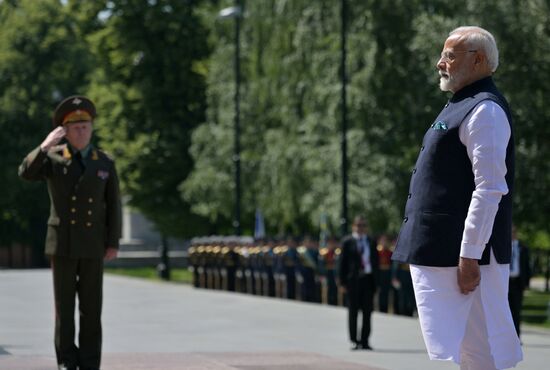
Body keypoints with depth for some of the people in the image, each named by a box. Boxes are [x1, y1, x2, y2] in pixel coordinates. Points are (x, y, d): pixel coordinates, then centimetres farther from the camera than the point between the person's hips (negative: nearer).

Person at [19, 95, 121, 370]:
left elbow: (113, 205, 6)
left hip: (92, 245, 1)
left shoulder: (105, 164, 5)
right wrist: (45, 145, -27)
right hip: (62, 243, -1)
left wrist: (113, 243, -1)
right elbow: (26, 173, -19)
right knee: (64, 305, 0)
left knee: (91, 306, 1)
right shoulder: (53, 157, 0)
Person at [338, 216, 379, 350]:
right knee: (353, 311, 3)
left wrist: (375, 281, 5)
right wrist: (343, 281, -6)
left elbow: (375, 262, 12)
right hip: (353, 279, -2)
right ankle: (354, 340, 8)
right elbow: (343, 262, 0)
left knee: (367, 311, 1)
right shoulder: (348, 242, 3)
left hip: (368, 279, 3)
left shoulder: (371, 242, 11)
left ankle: (364, 340, 6)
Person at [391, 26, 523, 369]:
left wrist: (469, 256, -23)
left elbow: (489, 190, -21)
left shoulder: (484, 110, -13)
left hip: (458, 258, -10)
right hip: (439, 255, 10)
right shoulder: (461, 106, 18)